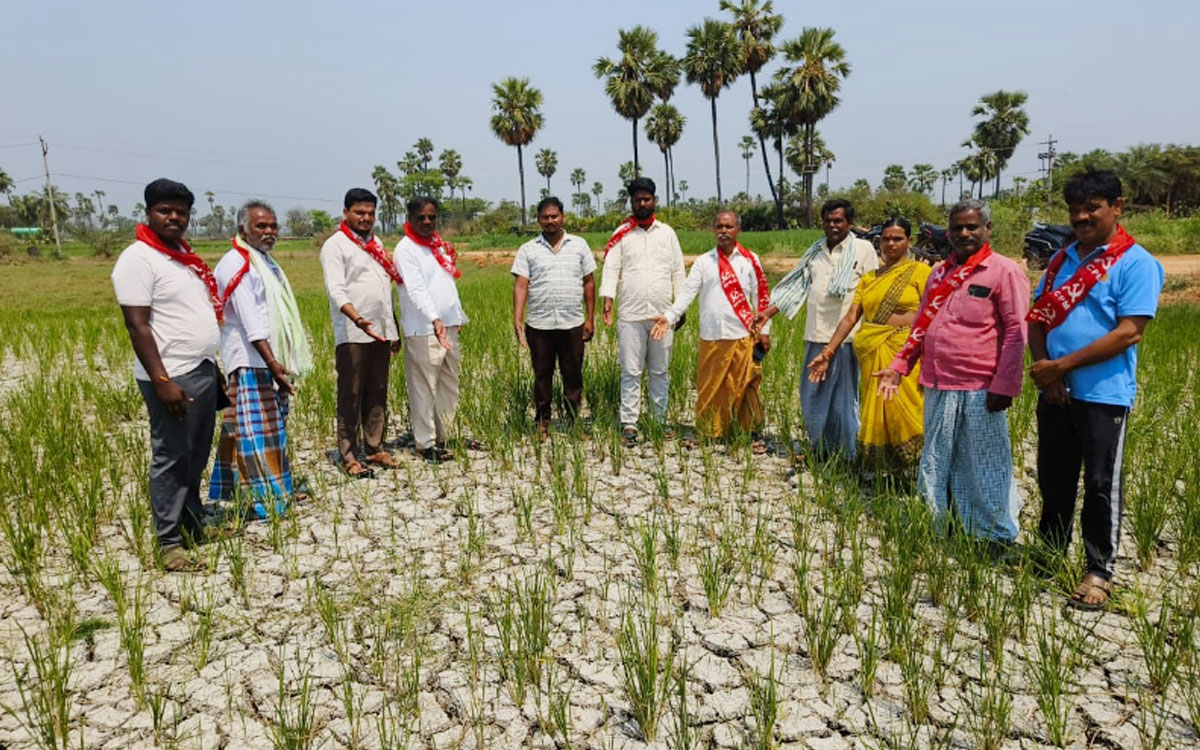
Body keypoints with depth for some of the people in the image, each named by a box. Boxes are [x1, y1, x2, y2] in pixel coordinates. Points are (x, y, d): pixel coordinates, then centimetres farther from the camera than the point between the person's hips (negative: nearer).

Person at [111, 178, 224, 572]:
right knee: (172, 459, -1)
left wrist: (214, 367, 19)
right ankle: (169, 542, 9)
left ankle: (194, 525, 28)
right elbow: (137, 326, -17)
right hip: (173, 377, -8)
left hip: (204, 371, 8)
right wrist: (162, 381, -22)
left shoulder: (184, 255, 15)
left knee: (196, 458, 16)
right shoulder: (138, 258, -11)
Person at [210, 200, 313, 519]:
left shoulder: (265, 261, 18)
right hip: (251, 361, -10)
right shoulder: (237, 264, -13)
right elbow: (251, 321, -22)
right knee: (255, 430, -8)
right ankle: (264, 499, -5)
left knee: (272, 427, 14)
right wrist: (272, 362, -28)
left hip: (271, 359, 10)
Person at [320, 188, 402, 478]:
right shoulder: (335, 245, -4)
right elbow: (335, 290, -17)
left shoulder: (375, 243, 18)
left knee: (377, 395, 10)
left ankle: (375, 449, 19)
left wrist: (394, 330, 18)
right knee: (351, 397, -2)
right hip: (352, 335, -7)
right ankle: (348, 456, 5)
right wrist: (358, 319, -32)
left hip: (381, 332, 7)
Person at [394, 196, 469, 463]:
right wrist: (435, 320, -33)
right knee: (424, 389, -3)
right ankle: (425, 443, 6)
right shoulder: (406, 249, -10)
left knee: (449, 387, 14)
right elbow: (416, 290, -22)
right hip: (423, 331, -8)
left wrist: (458, 316, 18)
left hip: (449, 326, 8)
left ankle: (442, 436, 26)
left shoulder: (440, 245, 15)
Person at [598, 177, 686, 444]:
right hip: (630, 315, -2)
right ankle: (629, 424, 3)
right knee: (631, 372, -2)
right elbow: (611, 269, -2)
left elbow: (678, 272, 12)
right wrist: (607, 300, -15)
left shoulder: (667, 233, 11)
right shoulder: (621, 234, 6)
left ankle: (660, 420, 18)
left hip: (663, 314, 2)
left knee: (660, 371, 9)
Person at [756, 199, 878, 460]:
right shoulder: (816, 250, 14)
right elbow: (796, 285, 15)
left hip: (846, 337, -5)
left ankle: (845, 457, 14)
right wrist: (768, 312, 9)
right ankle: (819, 452, 23)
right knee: (812, 397, 10)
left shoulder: (863, 249, 0)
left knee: (843, 399, 2)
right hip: (816, 336, 5)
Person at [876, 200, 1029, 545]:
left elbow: (1016, 332, -11)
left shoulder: (1005, 271, -6)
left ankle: (1000, 538, 19)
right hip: (938, 387, 6)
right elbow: (921, 326, 19)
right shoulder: (940, 273, 14)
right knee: (935, 463, 15)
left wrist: (1004, 385, -16)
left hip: (980, 391, -6)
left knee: (986, 467, 4)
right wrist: (899, 366, 11)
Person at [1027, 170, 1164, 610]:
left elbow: (1129, 332, -16)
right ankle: (1051, 555, 30)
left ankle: (1099, 571, 17)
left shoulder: (1136, 263, -8)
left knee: (1101, 486, 4)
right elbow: (1038, 317, 10)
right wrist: (1043, 368, -7)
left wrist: (1063, 365, -17)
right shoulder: (1061, 260, 11)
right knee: (1053, 480, 15)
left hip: (1104, 394, -6)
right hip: (1054, 391, 6)